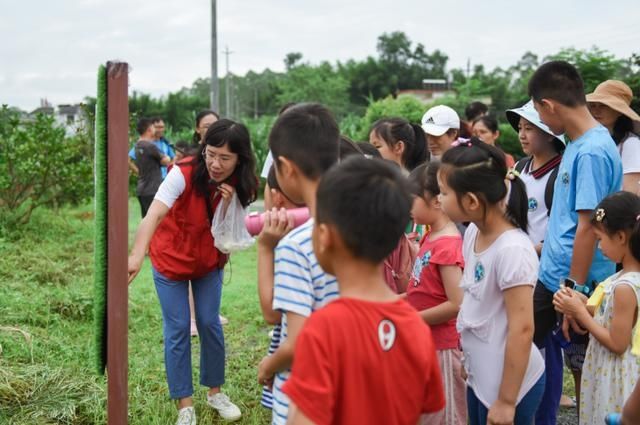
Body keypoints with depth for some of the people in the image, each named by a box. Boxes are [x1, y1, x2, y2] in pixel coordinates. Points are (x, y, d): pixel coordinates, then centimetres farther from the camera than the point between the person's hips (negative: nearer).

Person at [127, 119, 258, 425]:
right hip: (170, 259, -3)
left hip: (209, 262, 3)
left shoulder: (240, 187, -15)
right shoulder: (183, 174, -29)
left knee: (210, 324, 7)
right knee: (177, 330, 0)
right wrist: (137, 256, -58)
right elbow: (153, 215, -42)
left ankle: (215, 392, 27)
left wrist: (227, 206, -31)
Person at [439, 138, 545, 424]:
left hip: (510, 384, -8)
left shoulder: (513, 250, -25)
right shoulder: (473, 233, -1)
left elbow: (522, 329, -23)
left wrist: (506, 401, -18)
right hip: (480, 376, 8)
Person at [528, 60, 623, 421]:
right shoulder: (578, 144, 6)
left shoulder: (593, 151, -22)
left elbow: (588, 226, -22)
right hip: (551, 276, 9)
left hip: (575, 283, -9)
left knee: (582, 368, 7)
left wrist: (574, 289, -19)